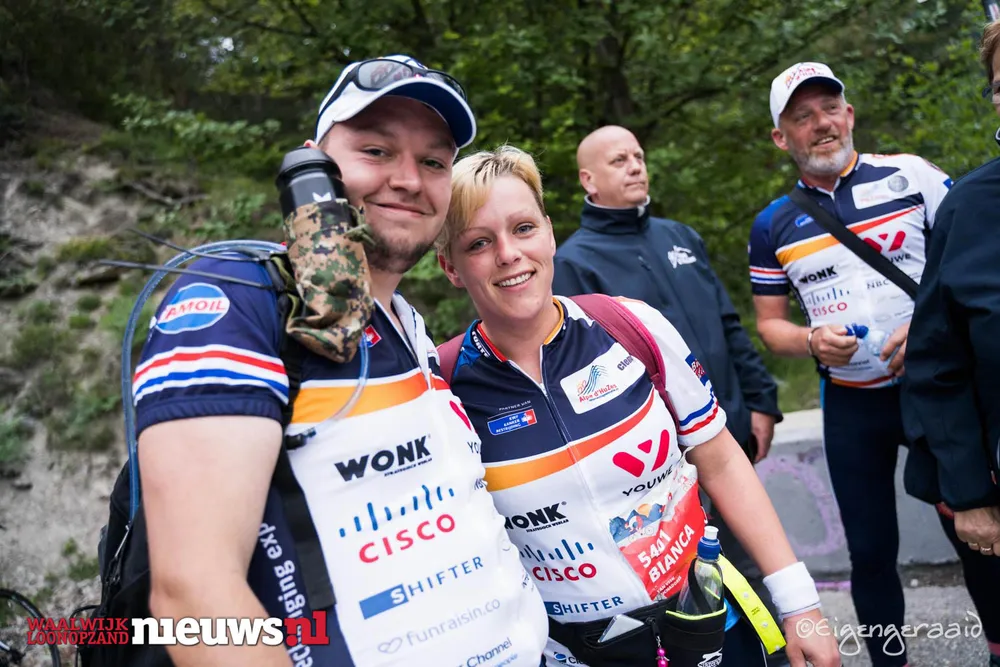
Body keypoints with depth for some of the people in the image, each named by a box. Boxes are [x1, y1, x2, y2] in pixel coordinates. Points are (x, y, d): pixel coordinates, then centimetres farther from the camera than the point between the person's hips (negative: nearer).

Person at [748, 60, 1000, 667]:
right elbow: (770, 324, 8)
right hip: (850, 405, 1)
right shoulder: (773, 225, 3)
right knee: (871, 550, 9)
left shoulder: (912, 176, -3)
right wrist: (812, 341, -14)